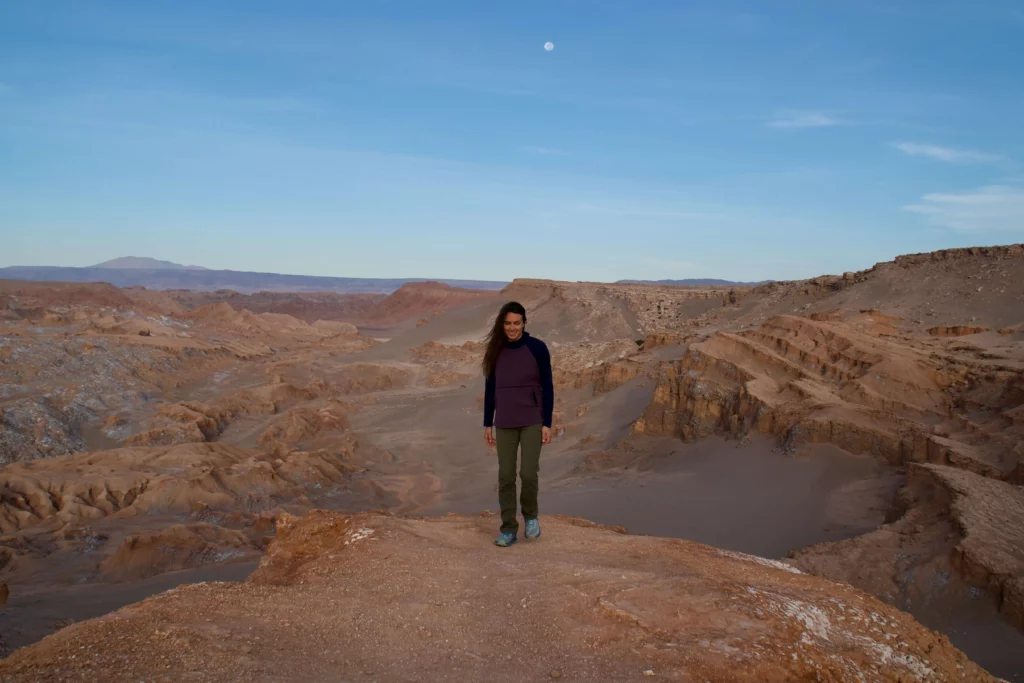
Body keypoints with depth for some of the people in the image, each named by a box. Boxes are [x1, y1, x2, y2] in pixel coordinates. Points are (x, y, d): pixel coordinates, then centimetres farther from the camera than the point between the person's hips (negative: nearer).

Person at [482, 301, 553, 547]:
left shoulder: (537, 348, -8)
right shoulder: (496, 350, 2)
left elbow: (547, 387, -6)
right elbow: (490, 388, 7)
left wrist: (547, 423, -10)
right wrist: (487, 424, 7)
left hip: (532, 421, -3)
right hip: (505, 423, 3)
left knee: (528, 473, -9)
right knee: (506, 476, 3)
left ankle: (530, 514, 20)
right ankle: (508, 529, 14)